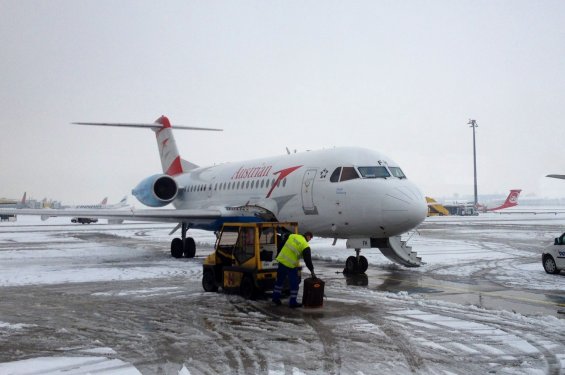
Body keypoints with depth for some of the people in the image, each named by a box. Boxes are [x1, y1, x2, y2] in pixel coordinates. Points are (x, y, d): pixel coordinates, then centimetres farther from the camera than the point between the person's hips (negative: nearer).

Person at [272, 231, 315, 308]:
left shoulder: (292, 236, 4)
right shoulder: (305, 246, -12)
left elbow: (282, 245, 13)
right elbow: (308, 260, -9)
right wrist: (312, 271, 1)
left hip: (281, 261, 6)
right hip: (291, 266, -6)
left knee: (279, 280, 19)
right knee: (294, 284, 6)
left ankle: (276, 298, 27)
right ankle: (292, 302, 10)